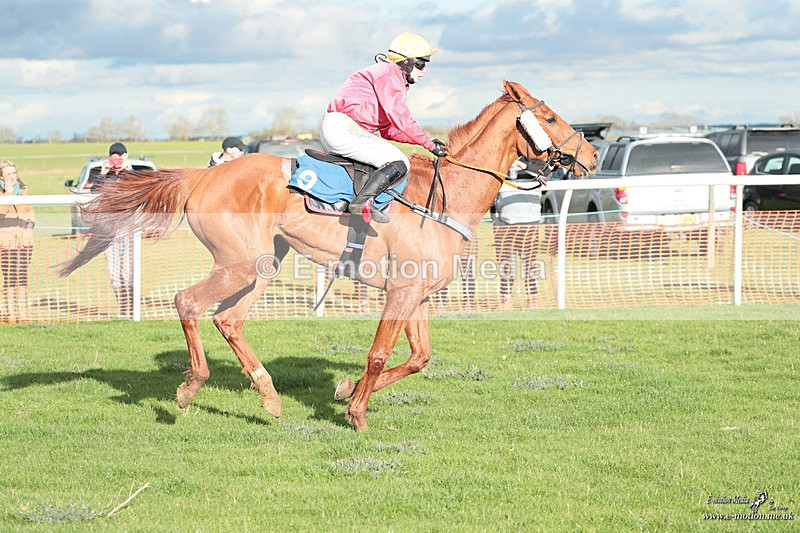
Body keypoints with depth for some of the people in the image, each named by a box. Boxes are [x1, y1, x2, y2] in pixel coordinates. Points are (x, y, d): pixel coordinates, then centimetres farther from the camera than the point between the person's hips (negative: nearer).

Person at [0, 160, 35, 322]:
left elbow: (30, 211, 22)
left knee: (23, 276, 3)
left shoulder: (23, 189, 15)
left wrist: (30, 224, 6)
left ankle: (23, 312, 6)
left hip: (24, 240, 4)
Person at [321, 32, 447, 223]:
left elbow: (389, 130, 19)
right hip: (343, 127, -11)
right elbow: (401, 119, -15)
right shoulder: (389, 72, -7)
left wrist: (426, 141, 9)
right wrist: (429, 144, -8)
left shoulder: (397, 80, 23)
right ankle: (362, 202, -27)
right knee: (399, 164, -18)